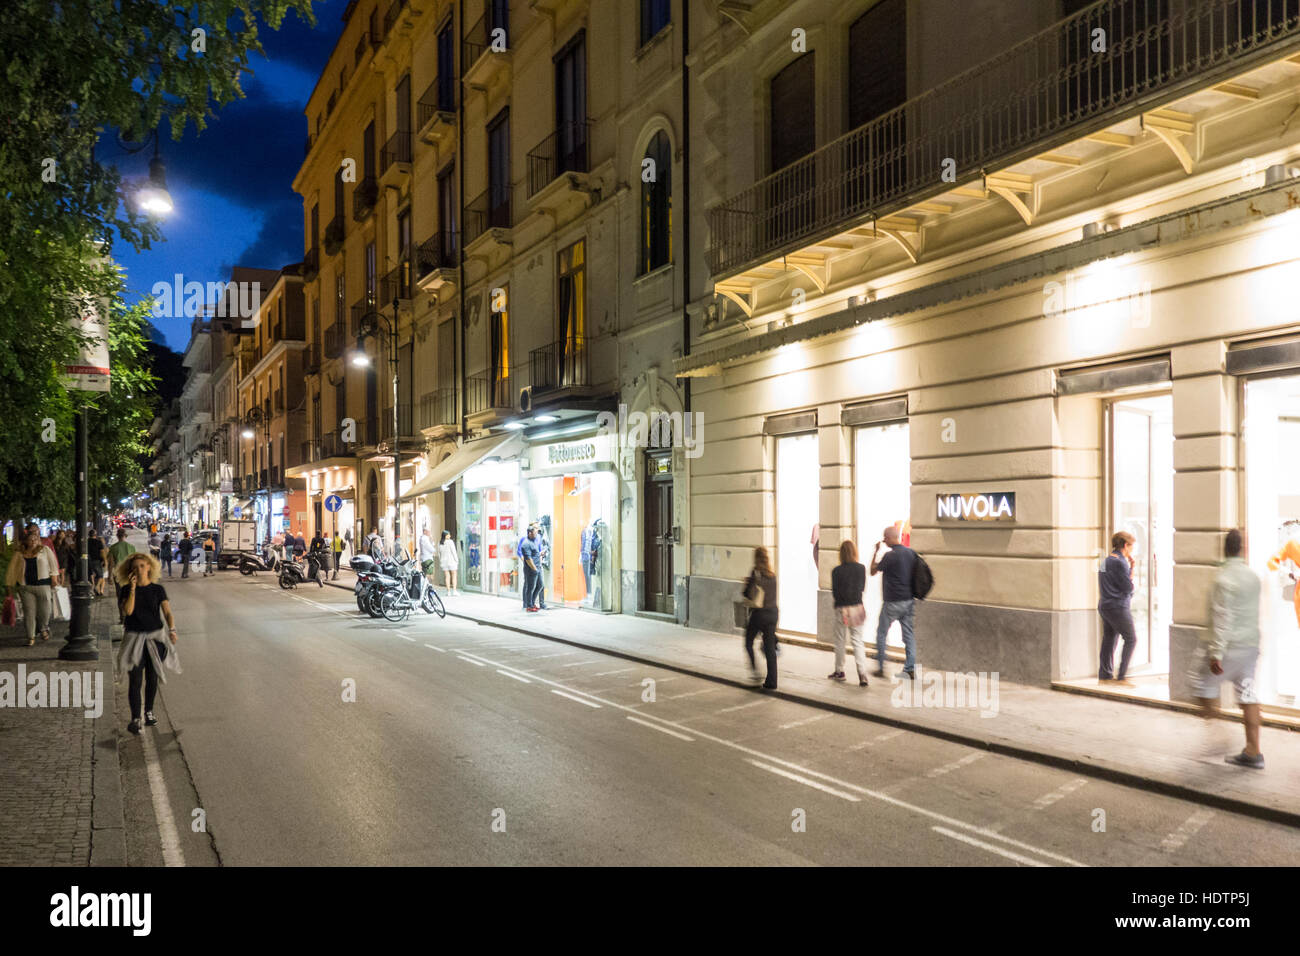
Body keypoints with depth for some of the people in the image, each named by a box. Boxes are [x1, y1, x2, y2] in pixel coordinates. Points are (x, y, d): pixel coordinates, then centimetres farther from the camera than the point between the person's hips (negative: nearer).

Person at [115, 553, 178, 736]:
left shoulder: (158, 589, 1)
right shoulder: (127, 589, -1)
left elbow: (167, 612, -5)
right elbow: (127, 611, -15)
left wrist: (172, 629, -21)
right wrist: (133, 588, -18)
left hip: (154, 637, 1)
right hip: (134, 638, -1)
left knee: (152, 678, 9)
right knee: (135, 679, -6)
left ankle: (149, 711, 29)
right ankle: (135, 718, -1)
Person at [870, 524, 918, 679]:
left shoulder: (890, 555, -16)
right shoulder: (912, 553, 4)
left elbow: (873, 571, -6)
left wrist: (876, 551, 1)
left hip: (893, 602, -6)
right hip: (909, 601, 6)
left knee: (881, 633, 8)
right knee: (909, 634, 9)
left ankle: (880, 667, 11)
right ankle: (910, 669, 8)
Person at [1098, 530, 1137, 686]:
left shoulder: (1107, 560, 12)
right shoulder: (1119, 563, -16)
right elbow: (1128, 587, -14)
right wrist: (1132, 567, -5)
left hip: (1105, 606, 9)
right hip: (1118, 607, -9)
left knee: (1108, 640, 13)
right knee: (1131, 639, -2)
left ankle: (1105, 675, 17)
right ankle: (1122, 676, -2)